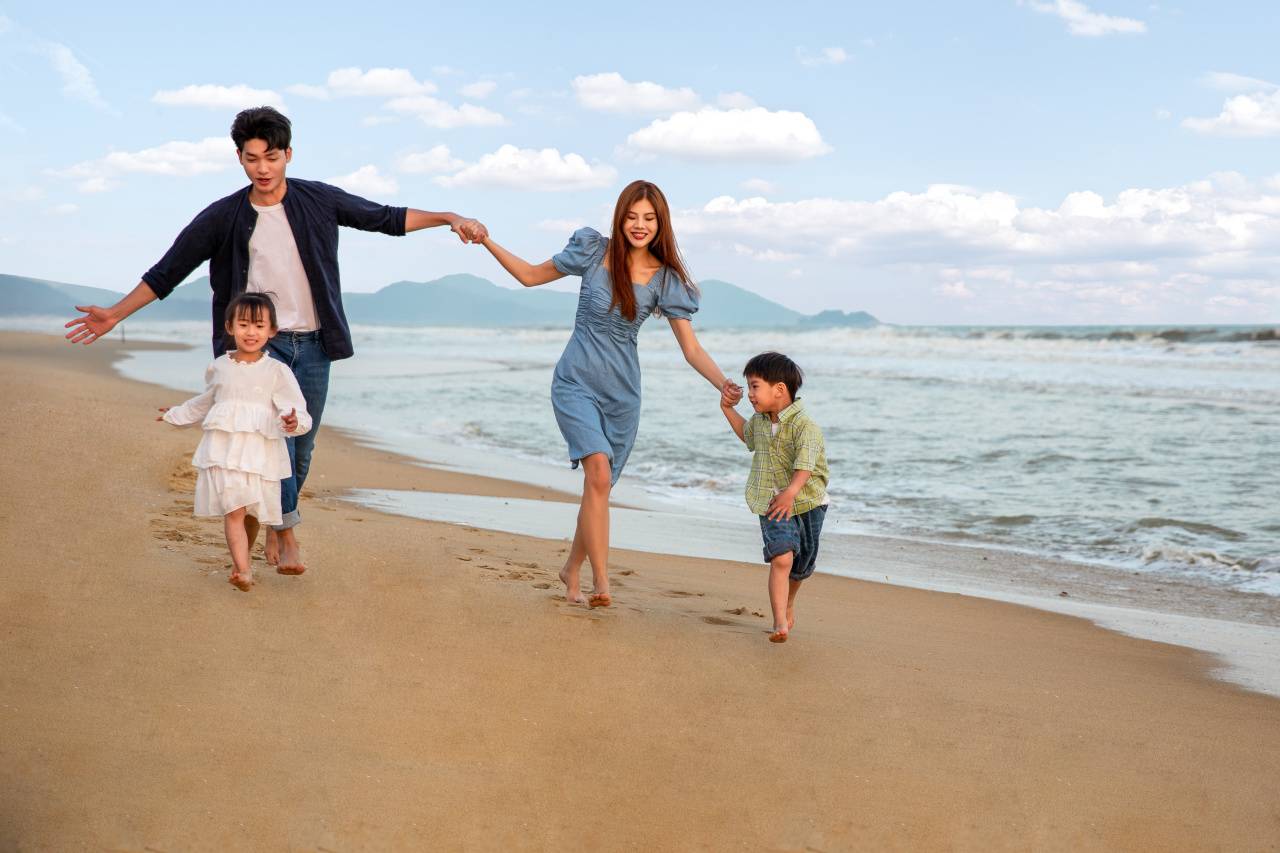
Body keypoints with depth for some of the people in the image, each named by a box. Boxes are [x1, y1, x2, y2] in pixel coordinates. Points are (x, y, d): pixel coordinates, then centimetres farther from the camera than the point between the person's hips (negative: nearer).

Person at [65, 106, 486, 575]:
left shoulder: (319, 200, -1)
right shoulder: (224, 217, -3)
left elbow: (386, 218, 9)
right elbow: (168, 271, 2)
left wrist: (449, 218, 2)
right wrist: (115, 314, -3)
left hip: (312, 343, 2)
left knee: (301, 447, 7)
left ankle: (275, 523, 26)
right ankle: (287, 533, -13)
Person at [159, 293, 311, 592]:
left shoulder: (277, 371, -2)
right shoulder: (219, 367, 9)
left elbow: (297, 412, -7)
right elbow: (204, 403, 29)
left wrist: (293, 422, -31)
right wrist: (175, 415, 40)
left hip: (260, 452, -1)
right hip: (223, 451, 1)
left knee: (252, 514, 10)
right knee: (233, 510, -13)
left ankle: (239, 559, 32)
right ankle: (243, 569, -17)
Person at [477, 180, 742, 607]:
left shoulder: (667, 279, -2)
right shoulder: (594, 251, -6)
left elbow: (692, 349, -4)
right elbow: (530, 275, 7)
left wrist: (724, 384, -20)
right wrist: (486, 241, -2)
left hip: (622, 393, 3)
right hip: (576, 383, -3)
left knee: (598, 485, 10)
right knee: (599, 474, -22)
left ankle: (572, 571, 32)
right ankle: (601, 581, -20)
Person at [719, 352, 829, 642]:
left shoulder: (803, 425, -18)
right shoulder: (759, 420, 5)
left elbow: (805, 464, -31)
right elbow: (747, 435, 32)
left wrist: (791, 492, -47)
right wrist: (729, 411, 23)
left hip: (806, 502, -3)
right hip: (771, 504, 3)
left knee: (801, 566, 15)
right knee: (781, 558, -19)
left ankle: (788, 605, 44)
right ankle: (780, 622, -20)